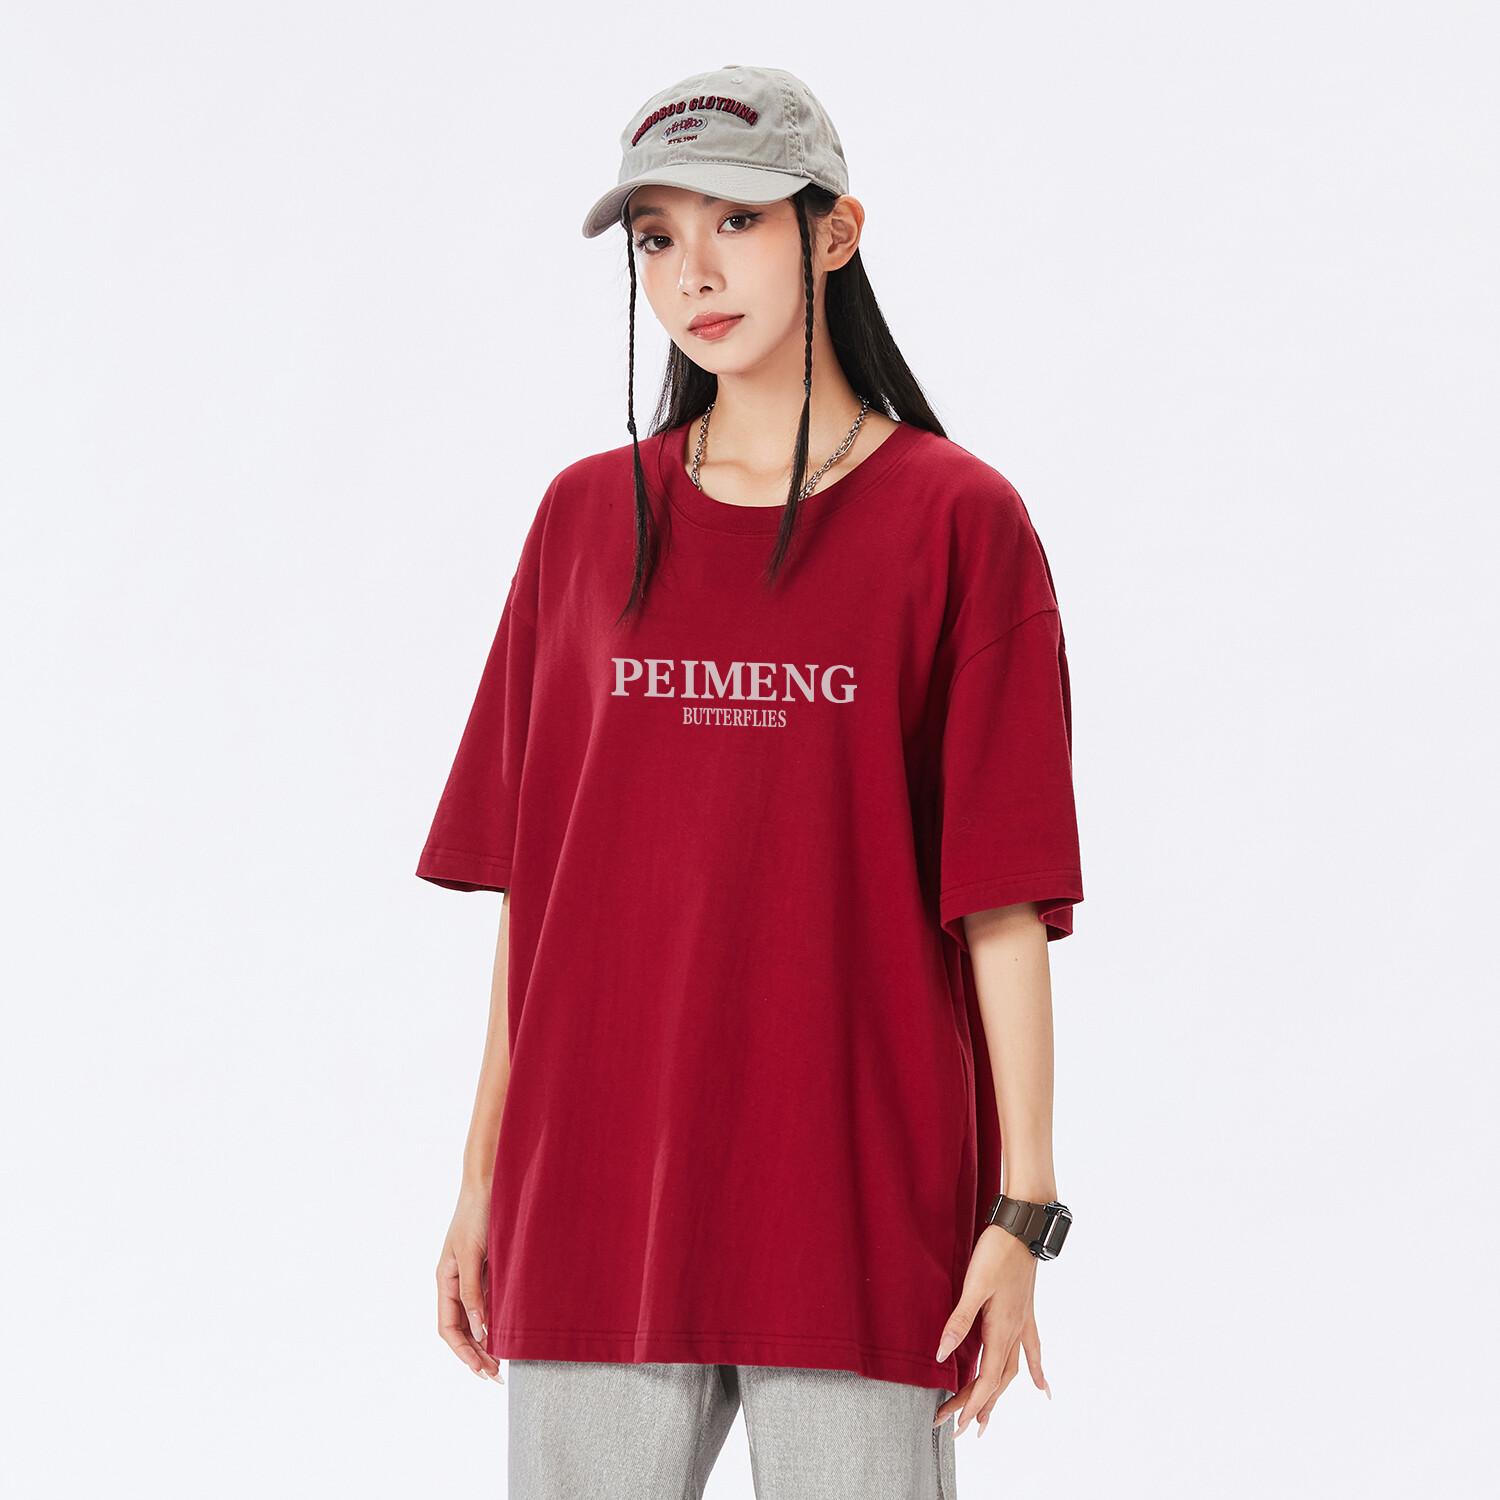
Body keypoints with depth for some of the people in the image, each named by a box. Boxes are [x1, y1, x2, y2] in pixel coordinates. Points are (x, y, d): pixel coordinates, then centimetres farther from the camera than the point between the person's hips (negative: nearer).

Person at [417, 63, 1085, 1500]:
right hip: (593, 1196, 3)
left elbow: (1005, 899, -3)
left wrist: (1023, 1208, -8)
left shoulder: (957, 519, 0)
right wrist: (484, 1182, 7)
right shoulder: (586, 518, 9)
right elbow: (530, 885, 10)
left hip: (861, 1207, -3)